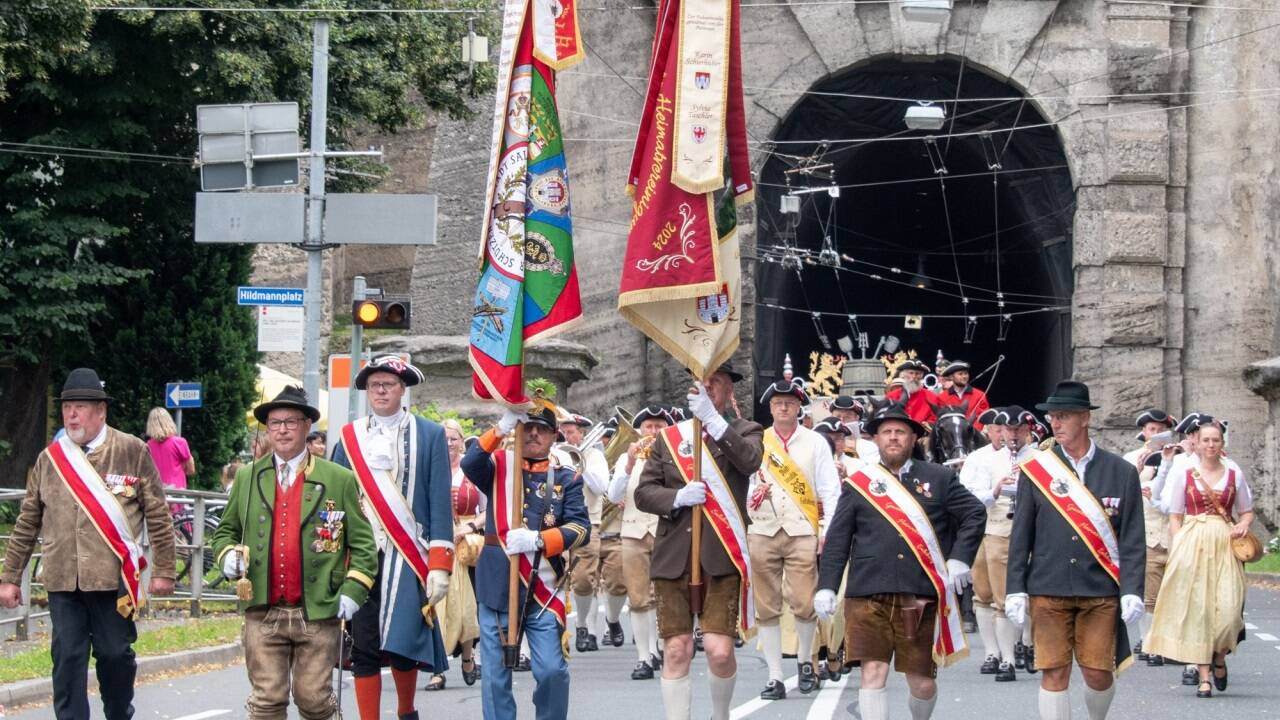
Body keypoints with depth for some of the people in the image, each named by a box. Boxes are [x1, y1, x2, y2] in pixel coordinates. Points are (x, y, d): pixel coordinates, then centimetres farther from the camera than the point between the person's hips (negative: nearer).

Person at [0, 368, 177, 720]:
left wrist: (163, 570, -1)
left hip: (114, 578, -2)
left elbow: (158, 516, 3)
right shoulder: (49, 458, 9)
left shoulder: (132, 451, 1)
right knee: (67, 661, 0)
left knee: (116, 656, 6)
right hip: (63, 581, 2)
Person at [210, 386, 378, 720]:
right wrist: (228, 555, -1)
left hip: (318, 613, -2)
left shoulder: (339, 480, 5)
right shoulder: (247, 478, 13)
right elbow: (226, 530, 21)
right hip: (262, 613, 2)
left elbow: (363, 544, 5)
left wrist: (352, 591, -6)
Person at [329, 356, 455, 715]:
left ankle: (406, 712, 20)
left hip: (409, 559, -2)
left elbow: (441, 503, 2)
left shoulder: (430, 435, 6)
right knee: (363, 648, -2)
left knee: (403, 644, -4)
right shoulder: (349, 437, 11)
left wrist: (440, 566, -5)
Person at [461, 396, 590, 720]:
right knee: (496, 674, 3)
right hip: (498, 585, 0)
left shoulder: (566, 478, 7)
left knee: (552, 670, -6)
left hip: (544, 588, 0)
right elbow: (469, 465, -14)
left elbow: (581, 528, -4)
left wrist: (537, 539, -19)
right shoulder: (500, 466, 8)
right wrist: (501, 429, -23)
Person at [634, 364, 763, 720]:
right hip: (674, 556, 3)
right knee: (676, 652, -1)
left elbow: (750, 461, -16)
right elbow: (643, 493, 9)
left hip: (722, 557, -2)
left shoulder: (744, 432, 7)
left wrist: (712, 418, -22)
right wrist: (677, 497, -11)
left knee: (720, 651, -9)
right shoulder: (669, 437, 14)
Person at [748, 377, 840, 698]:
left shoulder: (815, 443, 7)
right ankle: (775, 677, 5)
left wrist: (829, 530, -4)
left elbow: (830, 490, 4)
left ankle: (805, 660, 16)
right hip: (762, 532, 2)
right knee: (767, 607, 1)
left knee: (804, 604, -10)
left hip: (802, 532, -2)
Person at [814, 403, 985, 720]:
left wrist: (960, 559, -1)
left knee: (923, 680, 5)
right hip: (869, 595, -1)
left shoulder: (939, 479, 10)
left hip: (922, 597, 1)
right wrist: (826, 586, 0)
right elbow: (837, 539, 7)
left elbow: (975, 514, 11)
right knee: (873, 673, -9)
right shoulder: (858, 485, 9)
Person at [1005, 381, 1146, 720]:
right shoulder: (1036, 470, 4)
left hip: (1100, 591, 0)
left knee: (1099, 673, 0)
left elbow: (1133, 539, 2)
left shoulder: (1121, 472, 3)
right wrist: (1016, 590, 0)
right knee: (1054, 673, -3)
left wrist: (1132, 591, -7)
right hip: (1048, 590, 0)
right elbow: (1021, 535, 6)